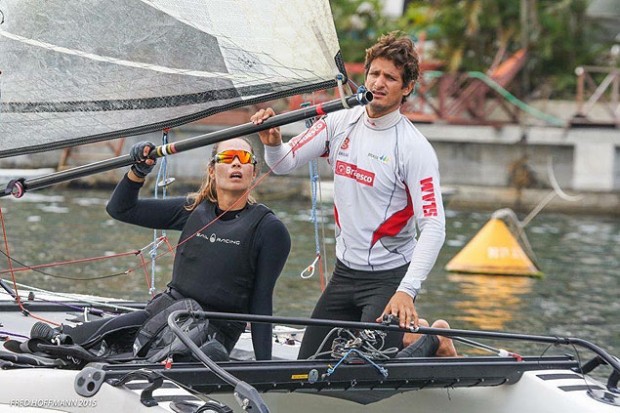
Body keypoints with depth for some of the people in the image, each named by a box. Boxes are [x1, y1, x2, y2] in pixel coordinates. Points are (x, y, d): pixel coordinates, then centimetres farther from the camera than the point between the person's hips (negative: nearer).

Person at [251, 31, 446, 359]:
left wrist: (407, 291, -30)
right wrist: (272, 143, -19)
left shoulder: (414, 148, -16)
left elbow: (433, 226, -20)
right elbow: (284, 163, 5)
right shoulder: (340, 124, 0)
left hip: (390, 276, -6)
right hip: (344, 272, 6)